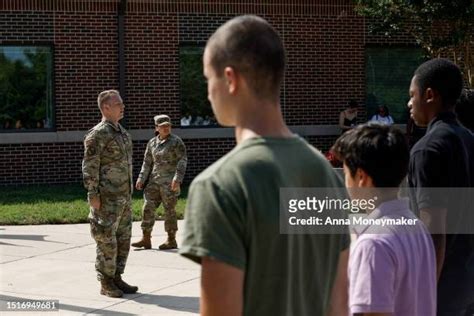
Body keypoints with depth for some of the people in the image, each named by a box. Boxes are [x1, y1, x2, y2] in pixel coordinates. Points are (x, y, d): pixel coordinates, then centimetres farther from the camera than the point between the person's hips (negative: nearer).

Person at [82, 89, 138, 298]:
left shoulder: (122, 132, 16)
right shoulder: (98, 134, -12)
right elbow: (89, 165, -15)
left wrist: (129, 191, 19)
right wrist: (93, 194, -19)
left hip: (124, 196, 9)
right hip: (107, 198, -9)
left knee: (123, 239, 11)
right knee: (107, 240, -3)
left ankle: (116, 278, 20)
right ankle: (106, 284, 5)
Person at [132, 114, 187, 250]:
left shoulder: (176, 141, -4)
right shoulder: (152, 143, 11)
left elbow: (182, 160, -9)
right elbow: (147, 162, 15)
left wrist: (177, 179, -19)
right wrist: (141, 179, 5)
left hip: (169, 181, -5)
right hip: (154, 180, 5)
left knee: (169, 210, 0)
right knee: (147, 208, 0)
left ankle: (171, 240, 10)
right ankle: (146, 239, 6)